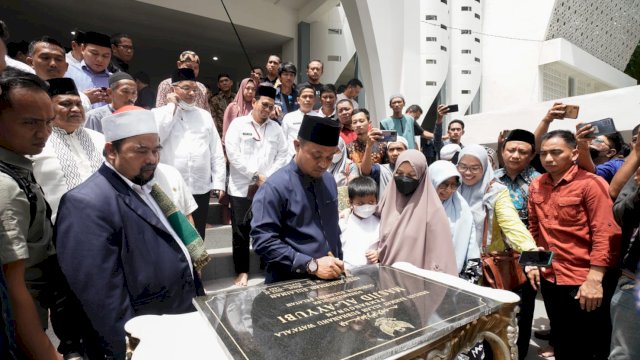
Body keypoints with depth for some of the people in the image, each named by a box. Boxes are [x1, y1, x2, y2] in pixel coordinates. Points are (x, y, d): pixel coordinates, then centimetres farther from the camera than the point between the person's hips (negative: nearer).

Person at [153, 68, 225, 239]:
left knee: (197, 237, 14)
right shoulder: (160, 113, 5)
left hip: (201, 187, 3)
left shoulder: (204, 115, 11)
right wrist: (172, 106, -7)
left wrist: (219, 182, 2)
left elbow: (216, 151, 8)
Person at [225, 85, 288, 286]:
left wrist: (268, 178, -7)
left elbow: (282, 155, 6)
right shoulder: (238, 124, 1)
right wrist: (256, 176, -11)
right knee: (241, 231, 5)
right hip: (242, 188, -2)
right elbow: (233, 154, -8)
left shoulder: (275, 128, 11)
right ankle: (242, 271, 21)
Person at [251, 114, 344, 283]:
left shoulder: (329, 180, 7)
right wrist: (311, 265, -18)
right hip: (290, 284, -4)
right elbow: (264, 241, -18)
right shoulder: (275, 187, -14)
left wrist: (338, 265, 8)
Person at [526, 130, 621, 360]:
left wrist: (594, 280, -19)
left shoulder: (591, 184, -13)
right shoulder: (536, 185, 4)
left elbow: (605, 234, -16)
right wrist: (532, 262, 8)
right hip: (548, 278, 5)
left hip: (584, 282, -5)